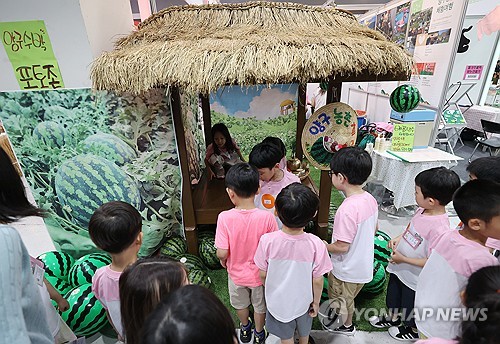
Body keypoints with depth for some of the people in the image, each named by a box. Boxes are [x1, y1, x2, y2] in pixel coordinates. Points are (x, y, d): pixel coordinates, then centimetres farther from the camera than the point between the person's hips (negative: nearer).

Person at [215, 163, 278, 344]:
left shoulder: (225, 217, -29)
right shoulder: (267, 217, -28)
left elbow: (222, 253, -24)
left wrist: (223, 259, -1)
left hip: (236, 273, 1)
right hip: (260, 273, 0)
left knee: (240, 303, 32)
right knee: (260, 305, 30)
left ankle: (245, 328, 59)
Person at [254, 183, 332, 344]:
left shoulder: (267, 240, -31)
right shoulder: (316, 244, -31)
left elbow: (263, 274, -15)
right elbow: (317, 280, -17)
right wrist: (316, 301, 2)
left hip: (278, 300, -1)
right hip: (303, 300, 1)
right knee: (304, 331, 34)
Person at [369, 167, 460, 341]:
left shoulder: (440, 229, -36)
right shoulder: (422, 210, -12)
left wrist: (403, 259, -23)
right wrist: (399, 238, -7)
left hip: (414, 279, -7)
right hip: (399, 268, 7)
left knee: (410, 306, 24)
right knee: (393, 298, 31)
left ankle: (413, 330, 54)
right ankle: (392, 318, 59)